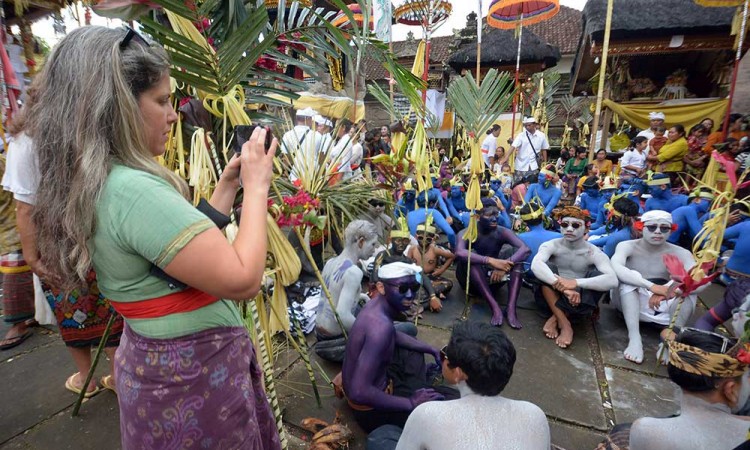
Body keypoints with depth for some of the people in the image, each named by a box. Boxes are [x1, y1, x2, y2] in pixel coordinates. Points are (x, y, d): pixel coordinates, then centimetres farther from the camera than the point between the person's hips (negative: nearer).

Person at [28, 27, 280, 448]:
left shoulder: (96, 184, 3)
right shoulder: (133, 191, -29)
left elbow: (195, 243, 7)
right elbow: (243, 279, -31)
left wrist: (227, 185, 2)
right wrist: (257, 186, -21)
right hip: (194, 370, -9)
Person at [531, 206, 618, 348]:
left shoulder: (594, 253, -10)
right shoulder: (551, 245, -11)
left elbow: (612, 280, -29)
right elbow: (535, 265, -33)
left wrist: (576, 282, -43)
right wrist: (563, 287, -46)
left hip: (578, 301, 1)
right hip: (551, 297, 0)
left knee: (598, 277, -26)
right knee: (546, 267, -27)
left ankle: (555, 319, -23)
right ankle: (564, 324, -29)